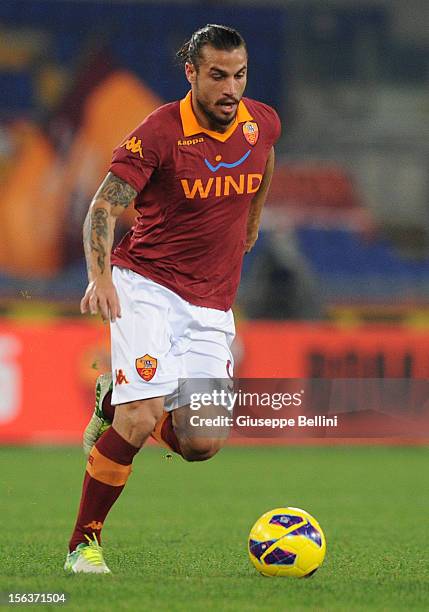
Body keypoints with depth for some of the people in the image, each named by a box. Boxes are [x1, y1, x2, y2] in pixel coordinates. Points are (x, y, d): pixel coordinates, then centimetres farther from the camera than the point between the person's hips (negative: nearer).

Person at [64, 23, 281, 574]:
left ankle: (115, 407, 26)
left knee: (202, 444, -6)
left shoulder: (262, 123, 2)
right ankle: (83, 544, -8)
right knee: (143, 415, -23)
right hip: (147, 285, -5)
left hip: (211, 304, 5)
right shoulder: (160, 132, -13)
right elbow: (104, 205, -15)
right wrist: (99, 275, -31)